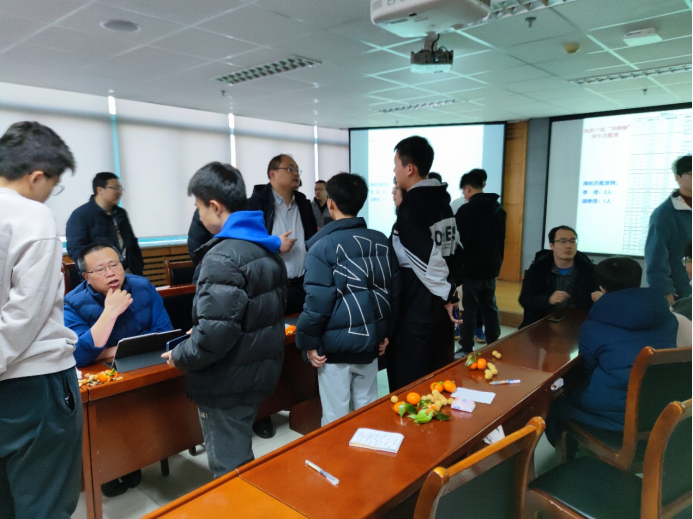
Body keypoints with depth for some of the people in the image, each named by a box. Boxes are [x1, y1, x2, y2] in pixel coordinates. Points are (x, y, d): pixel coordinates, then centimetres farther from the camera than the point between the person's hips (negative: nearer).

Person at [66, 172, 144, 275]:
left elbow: (132, 243, 24)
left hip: (128, 272, 7)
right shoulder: (80, 215, -5)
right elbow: (76, 249, -13)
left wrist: (138, 269, 12)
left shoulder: (121, 213, 18)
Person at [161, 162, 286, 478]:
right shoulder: (267, 247, 6)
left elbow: (216, 331, -29)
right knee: (242, 461, 26)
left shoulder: (223, 257, -23)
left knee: (228, 469, 10)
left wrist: (180, 356, -10)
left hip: (228, 383, -9)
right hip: (262, 371, 9)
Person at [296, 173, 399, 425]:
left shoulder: (323, 246, -15)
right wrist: (386, 332, 16)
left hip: (335, 345, -5)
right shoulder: (381, 241, 2)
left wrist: (309, 341, -5)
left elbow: (318, 301, -18)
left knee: (336, 418, 10)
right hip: (370, 341, 5)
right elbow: (394, 291, 7)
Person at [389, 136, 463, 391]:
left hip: (416, 309, -9)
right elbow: (453, 250, 12)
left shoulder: (411, 205, -16)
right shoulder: (443, 201, 10)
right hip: (440, 304, 9)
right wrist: (449, 291, 13)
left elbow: (426, 258, -23)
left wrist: (446, 295, -14)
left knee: (409, 387, 3)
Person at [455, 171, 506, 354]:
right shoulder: (499, 209, 9)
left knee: (470, 309, -1)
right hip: (491, 267, 7)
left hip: (472, 268, -7)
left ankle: (467, 349, 4)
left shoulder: (466, 210, -14)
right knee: (490, 307, 14)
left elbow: (459, 241, -13)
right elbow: (502, 240, 15)